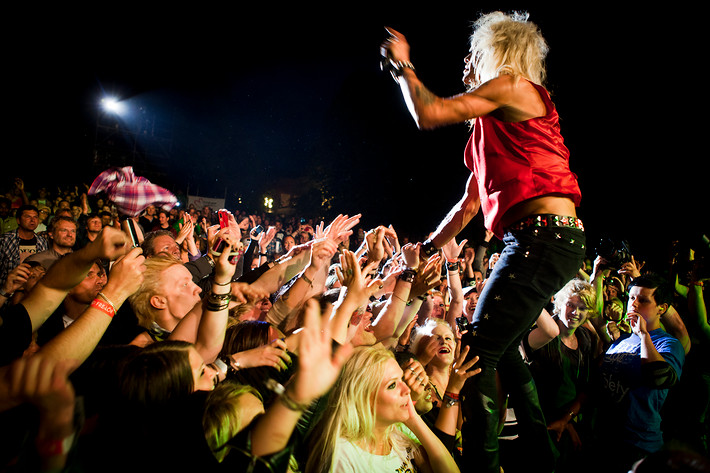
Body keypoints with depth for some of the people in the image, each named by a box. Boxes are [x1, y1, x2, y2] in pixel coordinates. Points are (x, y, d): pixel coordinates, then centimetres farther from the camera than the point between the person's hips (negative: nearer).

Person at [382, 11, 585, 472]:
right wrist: (425, 251, 29)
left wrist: (403, 64, 8)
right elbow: (468, 206, 27)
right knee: (501, 347, 19)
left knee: (479, 352, -10)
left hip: (544, 236, -10)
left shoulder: (513, 85, -2)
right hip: (533, 241, 10)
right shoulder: (491, 126, 25)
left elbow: (429, 114, -9)